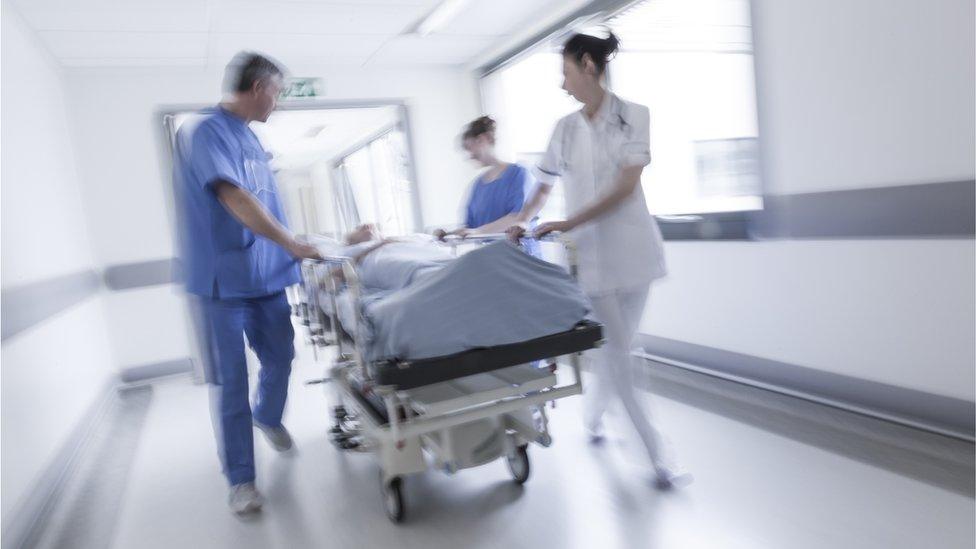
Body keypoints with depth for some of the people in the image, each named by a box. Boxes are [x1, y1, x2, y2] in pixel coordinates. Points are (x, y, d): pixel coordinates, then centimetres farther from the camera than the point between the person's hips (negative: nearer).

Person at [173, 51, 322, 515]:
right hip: (225, 280, -8)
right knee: (230, 381, 0)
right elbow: (235, 200, -23)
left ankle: (268, 417, 45)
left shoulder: (249, 138, 15)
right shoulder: (204, 131, -12)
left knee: (280, 358, 17)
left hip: (266, 275, 8)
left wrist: (289, 255, 20)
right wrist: (293, 245, -22)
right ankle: (240, 479, 12)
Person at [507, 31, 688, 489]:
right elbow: (544, 188, 16)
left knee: (620, 346, 8)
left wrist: (569, 223, -15)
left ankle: (592, 413, 35)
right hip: (590, 252, 1)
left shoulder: (634, 116, -1)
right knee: (615, 351, -6)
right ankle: (655, 455, 4)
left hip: (633, 245, -1)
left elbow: (626, 185, -10)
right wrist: (521, 223, 4)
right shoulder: (564, 129, 8)